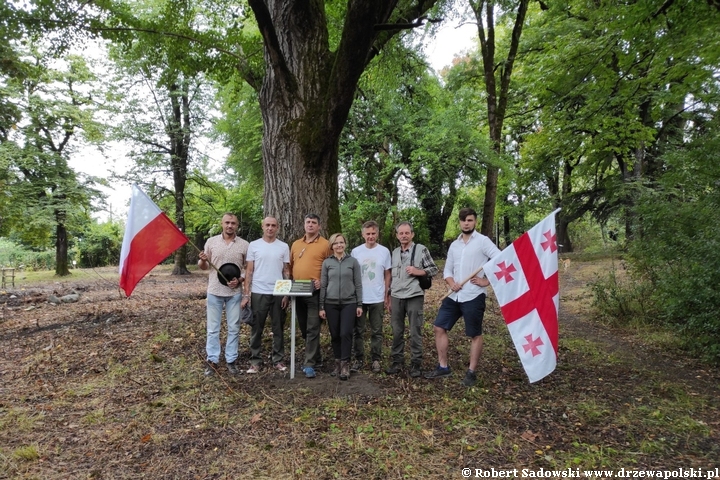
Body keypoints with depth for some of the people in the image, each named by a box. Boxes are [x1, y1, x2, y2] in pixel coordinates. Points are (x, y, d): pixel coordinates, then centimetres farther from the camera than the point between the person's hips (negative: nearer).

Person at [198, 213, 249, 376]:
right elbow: (203, 267, 7)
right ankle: (212, 360, 17)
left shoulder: (244, 245, -1)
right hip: (214, 291, 0)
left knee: (233, 328, 7)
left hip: (235, 292, 0)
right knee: (213, 328, 6)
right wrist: (202, 260, -15)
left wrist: (240, 279, -12)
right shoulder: (211, 241, 2)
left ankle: (231, 360, 18)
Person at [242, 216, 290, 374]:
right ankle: (255, 360, 16)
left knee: (278, 328, 9)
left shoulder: (284, 247, 4)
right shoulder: (254, 245, 2)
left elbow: (286, 271, 6)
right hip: (258, 293, -1)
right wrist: (246, 294, -4)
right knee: (257, 329, 6)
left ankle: (278, 359, 19)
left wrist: (286, 294, -2)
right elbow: (249, 271, 2)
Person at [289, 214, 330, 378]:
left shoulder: (325, 244, -3)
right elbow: (290, 266, 18)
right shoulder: (296, 244, 14)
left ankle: (310, 364, -1)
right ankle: (316, 358, 27)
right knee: (304, 328, 13)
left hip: (314, 292, -6)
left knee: (312, 329, -6)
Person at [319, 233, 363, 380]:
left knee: (346, 334, -8)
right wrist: (321, 307, 3)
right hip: (331, 304, 1)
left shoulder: (353, 261, 2)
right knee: (335, 335, 7)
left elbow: (358, 284, 3)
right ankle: (338, 362, 22)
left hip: (349, 303, -1)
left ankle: (345, 364, 4)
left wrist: (359, 304, -1)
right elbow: (323, 285, 5)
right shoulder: (327, 262, 4)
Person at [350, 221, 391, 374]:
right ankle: (359, 359, 18)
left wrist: (387, 296, 2)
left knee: (376, 332, 8)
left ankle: (376, 359, 18)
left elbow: (387, 275, 5)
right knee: (358, 331, 8)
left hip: (377, 299, 0)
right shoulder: (355, 251, -1)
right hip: (358, 298, 1)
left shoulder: (384, 251, 0)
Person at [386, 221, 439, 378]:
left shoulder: (421, 249, -2)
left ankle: (416, 363, 16)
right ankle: (397, 361, 23)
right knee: (397, 332, 10)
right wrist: (389, 298, 15)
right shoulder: (394, 252, 12)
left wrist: (417, 272, -15)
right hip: (396, 298, 4)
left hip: (414, 297, -4)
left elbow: (434, 269, 1)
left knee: (415, 332, 4)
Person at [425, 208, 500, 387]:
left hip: (474, 296, -7)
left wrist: (487, 281, -12)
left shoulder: (483, 241, -5)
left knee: (475, 334, 6)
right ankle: (443, 367, 19)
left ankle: (471, 372, 19)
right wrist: (451, 283, -3)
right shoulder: (454, 245, 15)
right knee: (439, 327, 7)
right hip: (455, 295, 7)